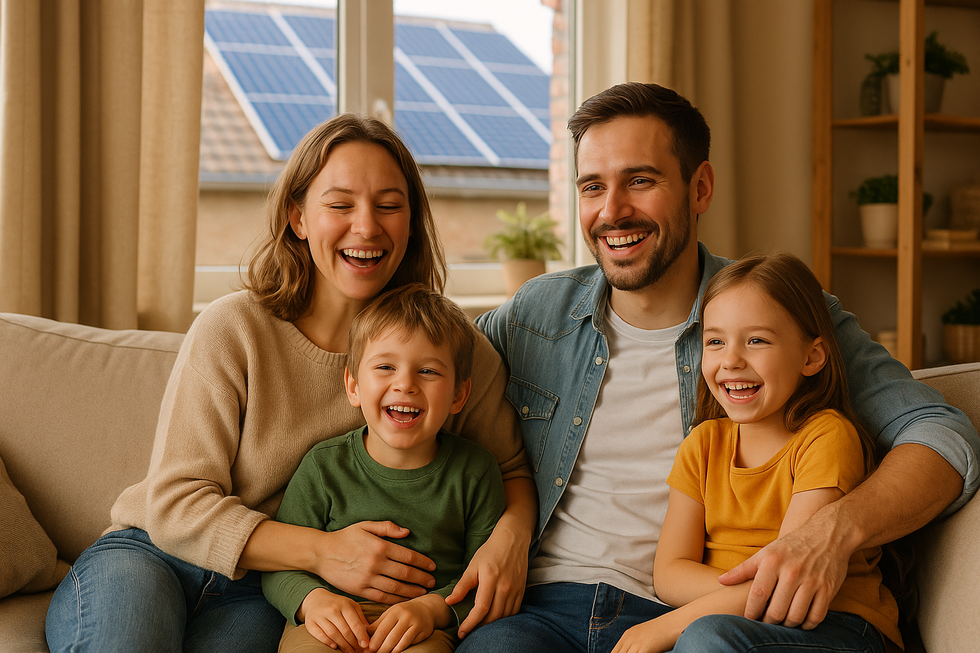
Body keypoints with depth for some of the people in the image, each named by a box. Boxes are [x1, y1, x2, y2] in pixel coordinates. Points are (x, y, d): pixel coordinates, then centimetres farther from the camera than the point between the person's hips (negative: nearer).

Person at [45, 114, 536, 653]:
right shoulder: (231, 330, -11)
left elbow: (512, 469, 8)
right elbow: (176, 506, -12)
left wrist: (510, 533, -17)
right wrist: (322, 552, -24)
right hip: (149, 554, -1)